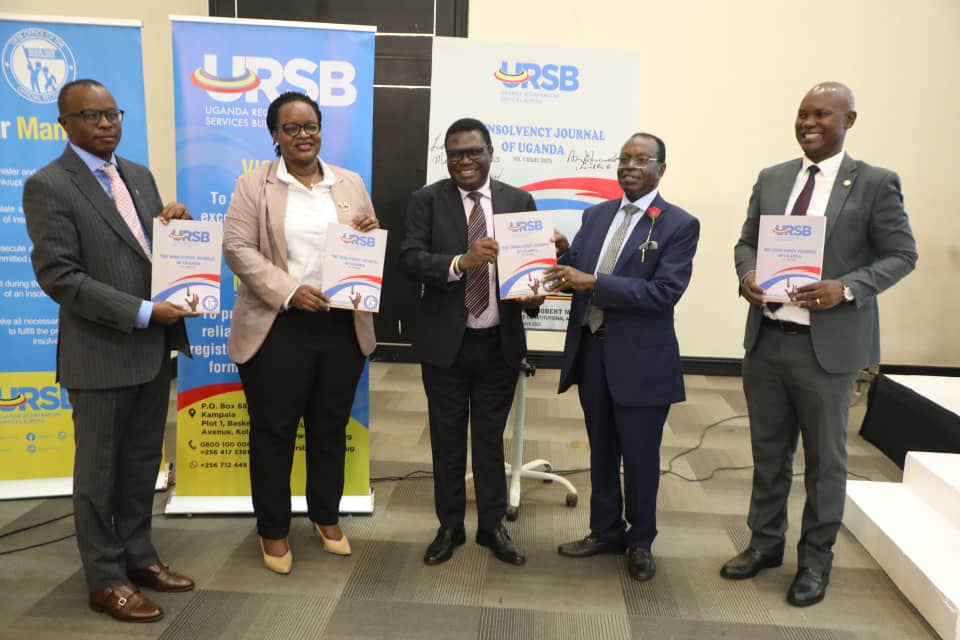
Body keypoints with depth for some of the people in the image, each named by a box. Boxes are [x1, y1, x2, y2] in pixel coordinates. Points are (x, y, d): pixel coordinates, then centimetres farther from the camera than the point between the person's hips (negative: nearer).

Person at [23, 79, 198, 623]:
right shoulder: (48, 185, -10)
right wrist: (142, 312, -21)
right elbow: (59, 276, -17)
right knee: (99, 470, 9)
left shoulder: (139, 175, 11)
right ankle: (106, 579, 24)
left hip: (155, 348, 6)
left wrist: (173, 224, -6)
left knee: (143, 463, 16)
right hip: (101, 353, -6)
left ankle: (138, 556, 33)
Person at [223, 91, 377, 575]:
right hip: (278, 328, -3)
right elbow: (237, 249, -8)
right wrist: (289, 291, -19)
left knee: (331, 427, 14)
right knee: (273, 431, 6)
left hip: (342, 326, 3)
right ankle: (273, 529, 23)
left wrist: (373, 232, -10)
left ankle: (326, 516, 32)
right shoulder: (254, 185, -1)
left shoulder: (351, 184, 10)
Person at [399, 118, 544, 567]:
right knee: (447, 437, 13)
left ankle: (492, 526, 31)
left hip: (500, 342, 1)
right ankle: (450, 527, 31)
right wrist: (461, 262, -31)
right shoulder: (427, 200, -3)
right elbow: (409, 260, -14)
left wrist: (534, 295, -19)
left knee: (490, 436, 14)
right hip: (445, 341, -1)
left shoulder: (519, 201, 2)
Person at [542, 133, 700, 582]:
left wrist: (594, 282, -24)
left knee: (640, 455, 9)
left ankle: (640, 540, 30)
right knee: (601, 449, 17)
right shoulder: (596, 215, 9)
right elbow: (575, 274, 5)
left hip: (640, 359, -5)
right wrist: (562, 255, -17)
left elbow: (665, 292, -19)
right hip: (590, 351, 5)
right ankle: (605, 531, 35)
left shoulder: (679, 225, -8)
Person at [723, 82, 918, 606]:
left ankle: (815, 559, 28)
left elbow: (902, 254, -4)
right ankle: (765, 542, 34)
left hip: (828, 345, -4)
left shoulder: (875, 184, -4)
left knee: (824, 459, 10)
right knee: (768, 451, 16)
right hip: (765, 340, 4)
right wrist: (747, 274, -9)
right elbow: (746, 241, 13)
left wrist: (847, 288, -20)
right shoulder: (771, 179, 8)